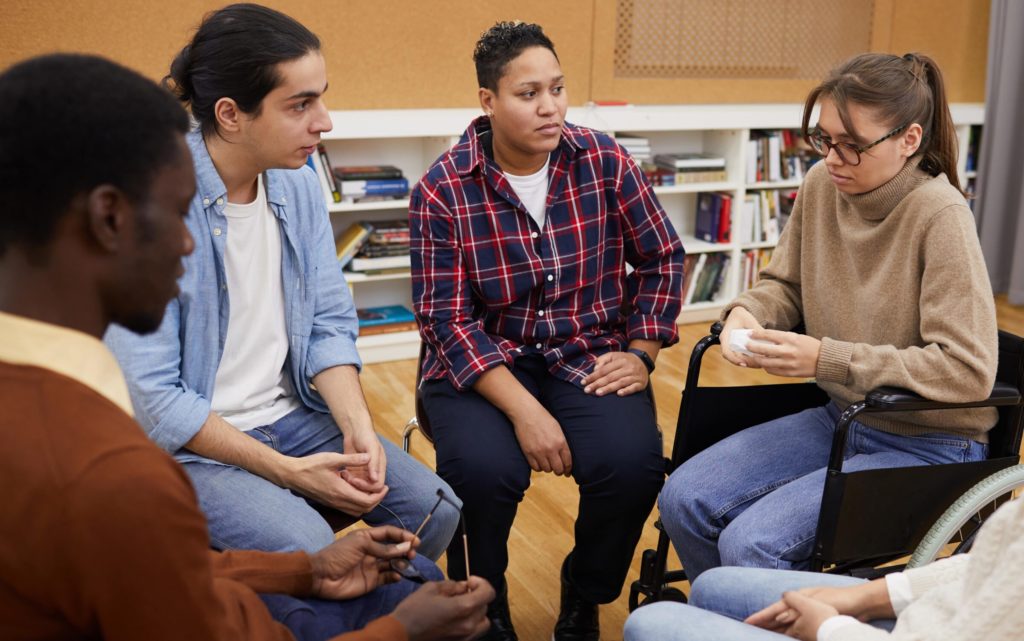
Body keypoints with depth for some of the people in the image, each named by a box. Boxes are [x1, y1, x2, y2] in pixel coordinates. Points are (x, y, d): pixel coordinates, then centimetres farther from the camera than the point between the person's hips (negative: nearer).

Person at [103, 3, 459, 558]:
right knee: (309, 551, -28)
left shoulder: (300, 184, 0)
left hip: (291, 416, 6)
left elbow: (329, 324, 4)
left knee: (434, 510, -7)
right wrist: (286, 471, -21)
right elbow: (151, 395, -20)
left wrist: (358, 427, -13)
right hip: (190, 444, -6)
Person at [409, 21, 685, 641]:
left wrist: (640, 353, -3)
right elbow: (448, 319, -13)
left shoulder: (605, 161, -2)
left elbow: (662, 259, 9)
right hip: (481, 361, -2)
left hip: (588, 352, 2)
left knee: (633, 463, -25)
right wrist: (524, 409, -23)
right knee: (484, 469, -31)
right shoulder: (443, 190, -10)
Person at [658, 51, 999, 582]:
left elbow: (969, 370, -23)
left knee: (750, 544, -22)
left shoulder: (940, 216, -22)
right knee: (684, 499, -6)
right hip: (839, 418, 7)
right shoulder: (822, 185, -4)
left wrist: (827, 358, -28)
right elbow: (784, 284, 12)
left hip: (927, 445, -6)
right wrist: (746, 313, -12)